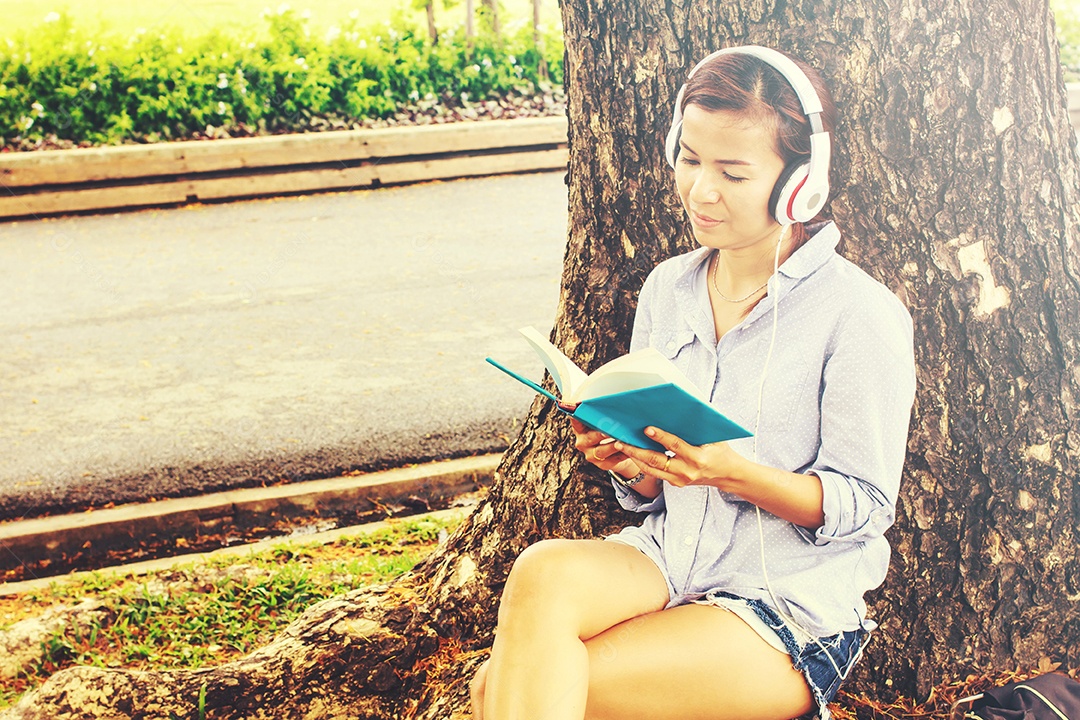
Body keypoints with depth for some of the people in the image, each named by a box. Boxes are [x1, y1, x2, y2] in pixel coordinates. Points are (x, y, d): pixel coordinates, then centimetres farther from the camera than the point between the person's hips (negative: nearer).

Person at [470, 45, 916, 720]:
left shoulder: (861, 314, -9)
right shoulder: (668, 288, 8)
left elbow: (865, 504, -8)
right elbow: (653, 495, 13)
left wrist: (735, 472, -23)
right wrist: (629, 459, -10)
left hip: (789, 602, -5)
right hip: (668, 560, 5)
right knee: (543, 571, -29)